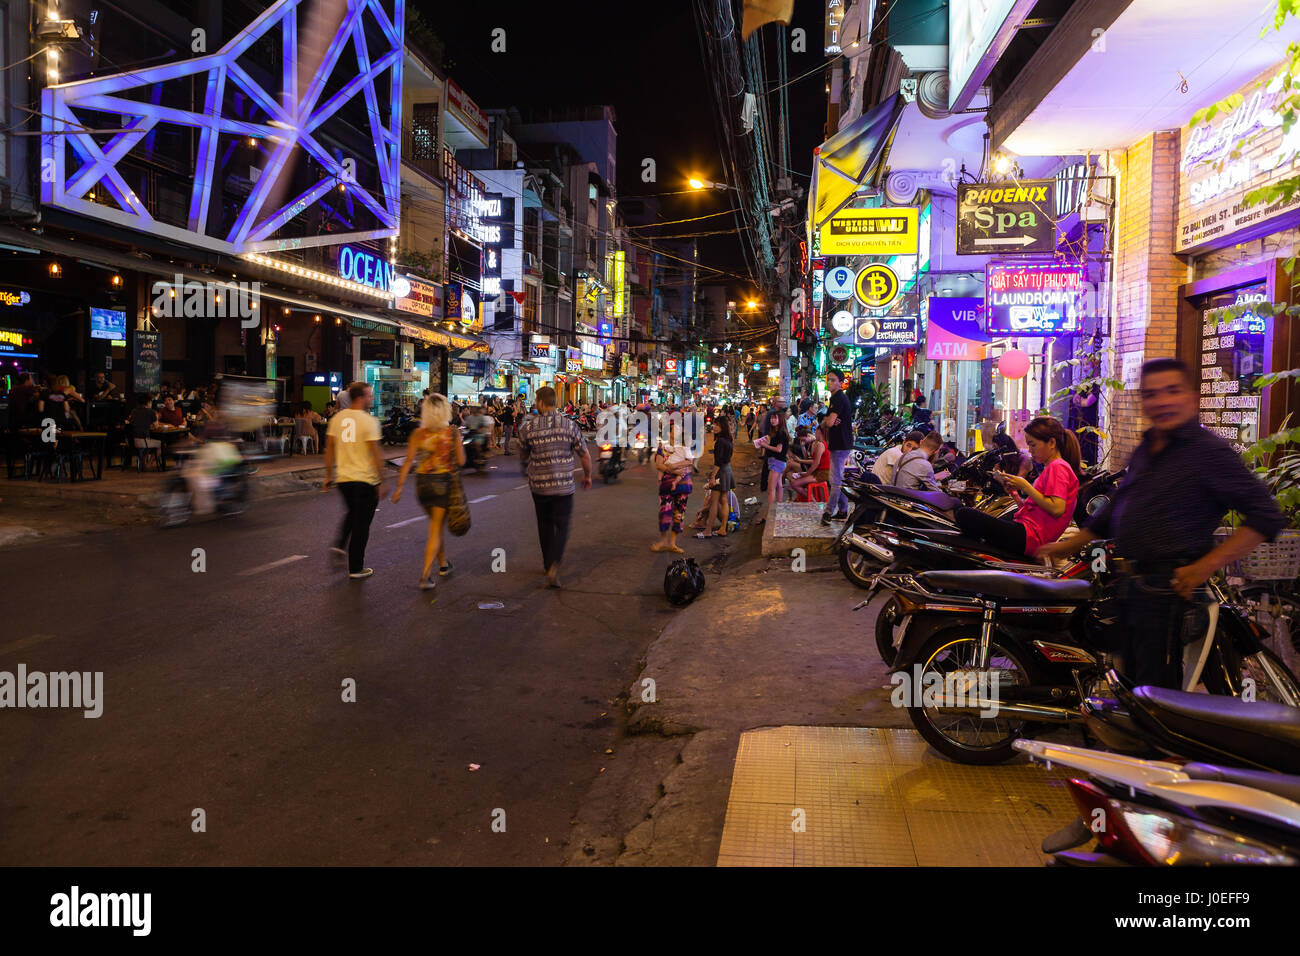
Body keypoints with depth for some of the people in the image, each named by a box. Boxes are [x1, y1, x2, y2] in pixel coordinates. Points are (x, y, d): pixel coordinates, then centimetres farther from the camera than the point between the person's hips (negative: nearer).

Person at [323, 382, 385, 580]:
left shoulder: (337, 418, 5)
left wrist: (329, 476, 17)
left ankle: (341, 545, 15)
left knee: (352, 513, 30)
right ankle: (355, 569, 9)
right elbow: (376, 454, -15)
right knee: (361, 523, 4)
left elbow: (329, 449, 9)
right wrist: (381, 481, -9)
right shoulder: (369, 421, -13)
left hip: (343, 478, 6)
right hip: (365, 479, -6)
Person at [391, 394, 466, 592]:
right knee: (437, 528, 1)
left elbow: (409, 461, -7)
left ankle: (443, 564, 37)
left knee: (437, 524, 23)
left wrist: (399, 486, -4)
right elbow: (461, 461, -5)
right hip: (444, 482, -3)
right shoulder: (453, 433, -7)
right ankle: (425, 574, -9)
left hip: (422, 482, 3)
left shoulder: (418, 433, -2)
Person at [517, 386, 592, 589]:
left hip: (539, 486, 1)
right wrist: (587, 475, 17)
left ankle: (548, 563, 30)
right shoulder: (569, 424, -6)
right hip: (564, 486, -1)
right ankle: (554, 566, -14)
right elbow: (585, 455, -1)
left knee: (545, 525, 18)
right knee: (562, 526, 4)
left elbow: (523, 457, 8)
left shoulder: (528, 426, -5)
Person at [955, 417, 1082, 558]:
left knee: (964, 515, -21)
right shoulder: (1051, 468, 25)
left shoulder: (1057, 467, -6)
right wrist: (1013, 492, 7)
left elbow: (1057, 509, -21)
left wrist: (1025, 486, -12)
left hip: (1031, 537, -11)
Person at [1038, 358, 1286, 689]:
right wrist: (1068, 545, 25)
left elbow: (1267, 516, -15)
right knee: (1131, 683, 18)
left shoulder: (1209, 450, -10)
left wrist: (1205, 567, -19)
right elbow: (1113, 510, 27)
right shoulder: (1144, 451, 16)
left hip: (1169, 590, -8)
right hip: (1130, 586, 8)